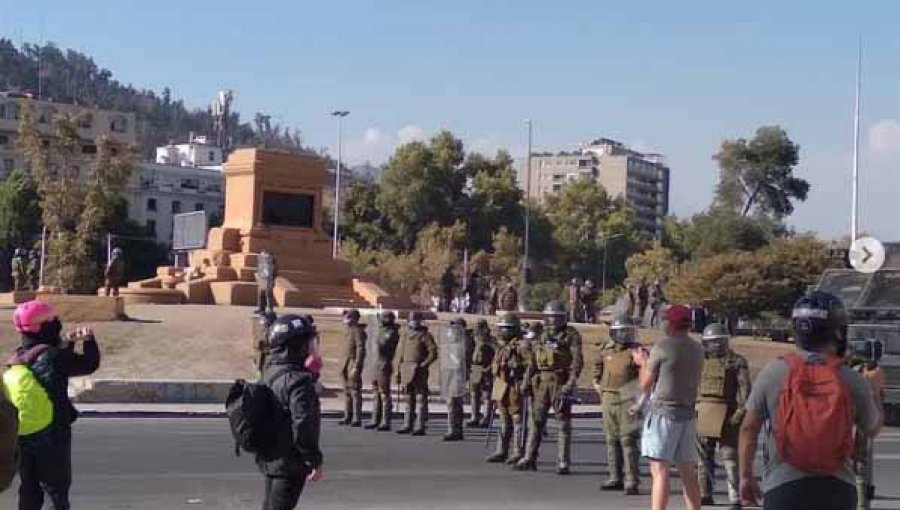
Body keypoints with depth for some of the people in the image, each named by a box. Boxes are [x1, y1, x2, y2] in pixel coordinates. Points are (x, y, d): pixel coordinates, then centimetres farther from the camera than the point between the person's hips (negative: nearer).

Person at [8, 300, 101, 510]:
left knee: (29, 489, 15)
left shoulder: (17, 358, 3)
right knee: (57, 488, 6)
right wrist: (89, 339, 6)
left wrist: (66, 344, 16)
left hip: (23, 436, 6)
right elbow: (90, 364, -9)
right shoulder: (52, 356, -19)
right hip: (52, 435, -6)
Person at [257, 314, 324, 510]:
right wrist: (315, 461, -16)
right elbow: (302, 425, -26)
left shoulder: (270, 373, 7)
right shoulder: (298, 381, -22)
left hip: (270, 458, 9)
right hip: (290, 464, -9)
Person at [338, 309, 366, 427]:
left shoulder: (358, 331, -12)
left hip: (354, 362, -9)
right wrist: (343, 366, 19)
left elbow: (361, 349, -17)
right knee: (347, 391, 11)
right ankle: (347, 417, 18)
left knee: (355, 391, -8)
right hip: (346, 362, 9)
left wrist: (356, 367, -22)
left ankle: (357, 419, -6)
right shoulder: (348, 330, 16)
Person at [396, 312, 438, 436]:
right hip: (407, 370, 6)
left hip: (419, 371, -6)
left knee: (420, 398, -6)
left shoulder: (426, 336, -3)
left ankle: (420, 427, -6)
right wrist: (399, 372, 14)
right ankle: (408, 425, 15)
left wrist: (423, 365, -17)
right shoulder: (406, 336, 16)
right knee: (409, 399, 10)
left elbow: (433, 354, -9)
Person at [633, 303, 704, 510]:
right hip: (688, 415, 7)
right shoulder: (697, 350, 9)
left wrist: (643, 362, 16)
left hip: (663, 413, -6)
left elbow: (645, 384, -3)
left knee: (660, 471, -8)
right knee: (688, 472, 13)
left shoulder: (662, 346, -10)